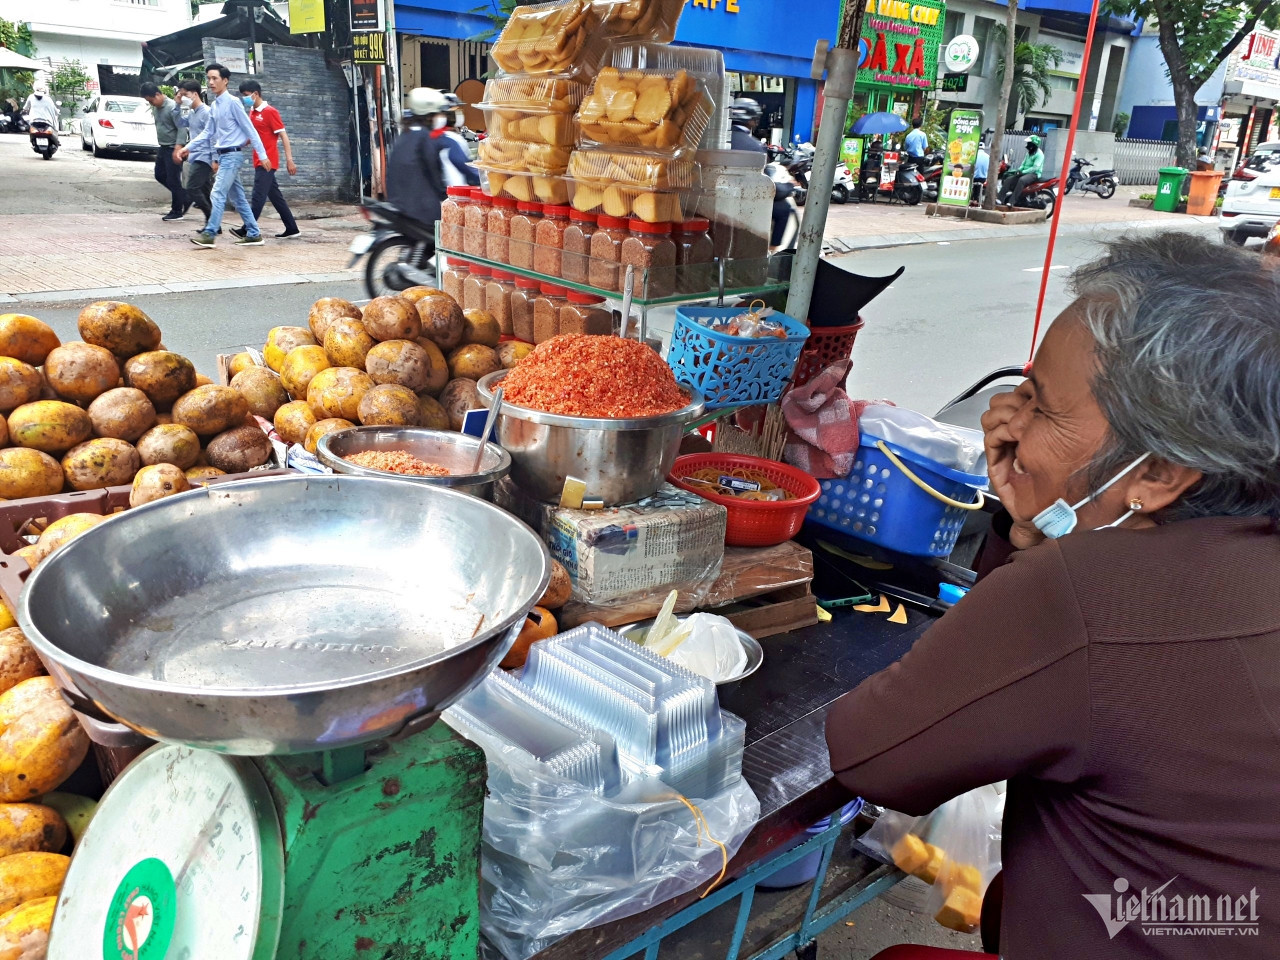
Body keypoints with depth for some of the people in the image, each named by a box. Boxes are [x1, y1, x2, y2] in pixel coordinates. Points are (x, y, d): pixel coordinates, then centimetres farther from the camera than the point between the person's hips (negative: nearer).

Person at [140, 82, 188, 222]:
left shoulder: (172, 107, -17)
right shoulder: (155, 108, 9)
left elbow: (181, 129, -22)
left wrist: (177, 149, -28)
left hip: (173, 148, -9)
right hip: (162, 147, 9)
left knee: (173, 180, -3)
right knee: (160, 175, 13)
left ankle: (177, 211, 8)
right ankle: (185, 198, 22)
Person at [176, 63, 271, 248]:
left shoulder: (233, 102, -10)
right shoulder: (214, 105, 13)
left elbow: (250, 130, -11)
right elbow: (208, 133, 19)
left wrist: (262, 155, -14)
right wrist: (188, 147, 13)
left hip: (232, 155, -9)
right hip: (222, 156, 9)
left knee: (217, 195, -12)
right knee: (238, 198, 10)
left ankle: (209, 234, -11)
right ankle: (253, 234, 15)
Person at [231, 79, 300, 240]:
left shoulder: (270, 111, -9)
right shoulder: (252, 112, 15)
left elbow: (283, 136, -11)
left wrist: (289, 160, -17)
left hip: (267, 161, -8)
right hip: (259, 161, 9)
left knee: (258, 196, -8)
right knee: (275, 196, 9)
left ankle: (247, 229, -9)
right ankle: (291, 228, 14)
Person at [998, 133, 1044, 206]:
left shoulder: (1039, 154, -10)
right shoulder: (1029, 153, 19)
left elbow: (1035, 168, -20)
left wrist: (1023, 171, -24)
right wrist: (1018, 170, -1)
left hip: (1034, 174, -9)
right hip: (1025, 173, 9)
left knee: (1021, 180, -39)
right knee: (1009, 179, -11)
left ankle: (1012, 202, -46)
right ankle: (1000, 200, -21)